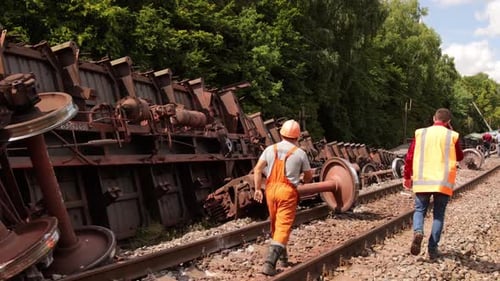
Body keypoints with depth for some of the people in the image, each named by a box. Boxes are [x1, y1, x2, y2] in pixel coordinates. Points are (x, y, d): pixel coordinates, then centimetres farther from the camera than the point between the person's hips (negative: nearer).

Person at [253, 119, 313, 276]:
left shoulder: (270, 149, 6)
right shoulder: (300, 153, 0)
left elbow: (257, 169, -2)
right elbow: (308, 176, 10)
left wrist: (258, 189, 1)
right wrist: (303, 182, 31)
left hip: (271, 189, 4)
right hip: (287, 191, -4)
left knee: (275, 224, 20)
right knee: (283, 227, -5)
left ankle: (282, 256, 37)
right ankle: (270, 263, -17)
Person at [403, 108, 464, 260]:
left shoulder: (420, 133, 3)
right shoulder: (452, 136, 0)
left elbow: (409, 156, 2)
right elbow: (460, 157, 16)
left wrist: (407, 176, 13)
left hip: (422, 181, 1)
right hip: (443, 182, 0)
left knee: (419, 210, 13)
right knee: (438, 215, 10)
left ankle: (418, 232, -16)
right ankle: (432, 248, 5)